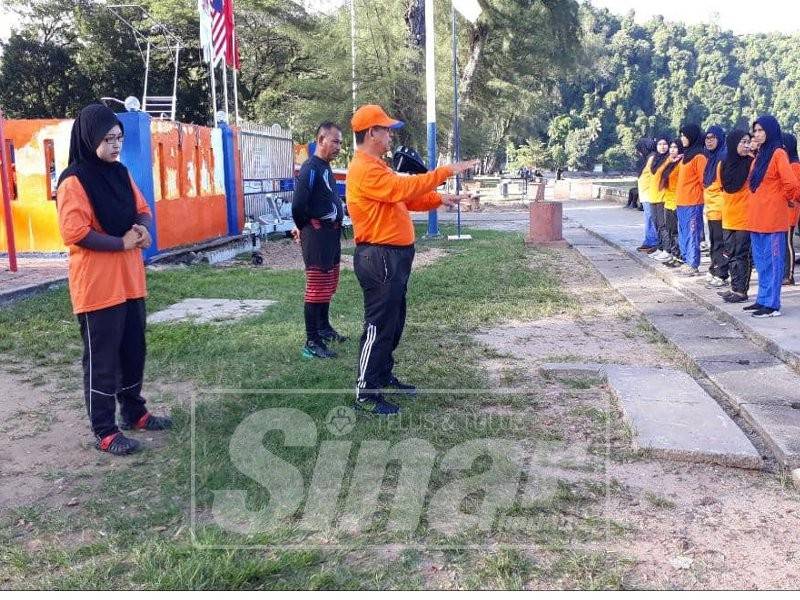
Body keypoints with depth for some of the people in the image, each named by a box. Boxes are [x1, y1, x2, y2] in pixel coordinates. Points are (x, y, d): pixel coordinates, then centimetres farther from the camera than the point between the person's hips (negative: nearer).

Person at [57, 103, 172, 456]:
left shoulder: (120, 173, 10)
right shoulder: (74, 181, -14)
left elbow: (142, 210, 16)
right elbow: (74, 233, -20)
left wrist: (142, 229, -6)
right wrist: (122, 242, -16)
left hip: (129, 281, 8)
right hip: (97, 285, -8)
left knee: (133, 350, 16)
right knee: (102, 358, 0)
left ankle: (134, 412, 32)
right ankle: (105, 431, 10)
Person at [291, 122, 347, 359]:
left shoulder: (325, 167, 13)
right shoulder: (311, 168, -17)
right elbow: (298, 205, -22)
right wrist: (303, 227, -6)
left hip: (331, 233, 10)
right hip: (317, 234, -10)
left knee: (329, 285, 20)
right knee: (316, 287, -6)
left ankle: (324, 328, 35)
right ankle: (312, 343, -2)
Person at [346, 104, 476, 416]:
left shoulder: (376, 166, 19)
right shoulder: (364, 169, -16)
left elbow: (404, 198, 20)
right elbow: (404, 187, -26)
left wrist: (439, 199, 8)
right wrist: (445, 171, -21)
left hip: (393, 256, 11)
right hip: (379, 259, -11)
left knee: (394, 322, 18)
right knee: (379, 326, -6)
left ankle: (383, 375, 32)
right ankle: (366, 393, 1)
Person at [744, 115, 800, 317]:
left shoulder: (778, 154, -10)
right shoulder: (760, 155, 15)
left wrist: (780, 198, -1)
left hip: (772, 218, -8)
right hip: (756, 218, 8)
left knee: (772, 261, -4)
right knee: (761, 262, 13)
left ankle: (772, 304, 0)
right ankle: (763, 300, 20)